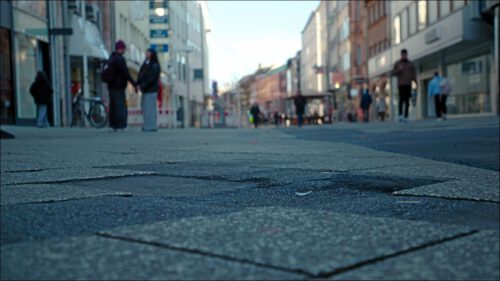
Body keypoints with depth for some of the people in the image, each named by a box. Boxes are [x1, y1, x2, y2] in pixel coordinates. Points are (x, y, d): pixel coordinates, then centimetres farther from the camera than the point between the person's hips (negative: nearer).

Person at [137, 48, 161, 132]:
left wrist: (143, 86, -17)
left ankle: (151, 126, -6)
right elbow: (141, 76, 15)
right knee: (145, 107, 8)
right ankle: (147, 126, 13)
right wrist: (139, 84, -1)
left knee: (150, 108, -9)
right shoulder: (146, 64, 17)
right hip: (146, 90, 8)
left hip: (151, 90, -8)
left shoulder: (155, 65, -8)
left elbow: (151, 78, -15)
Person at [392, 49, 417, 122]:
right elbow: (393, 72, 6)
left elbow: (414, 74, 9)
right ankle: (400, 115, -16)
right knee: (401, 99, -14)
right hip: (401, 84, -2)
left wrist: (415, 82, -4)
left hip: (408, 84, 2)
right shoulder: (397, 63, 10)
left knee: (407, 101, 0)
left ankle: (406, 117, 1)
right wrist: (399, 70, -14)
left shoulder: (411, 64, 12)